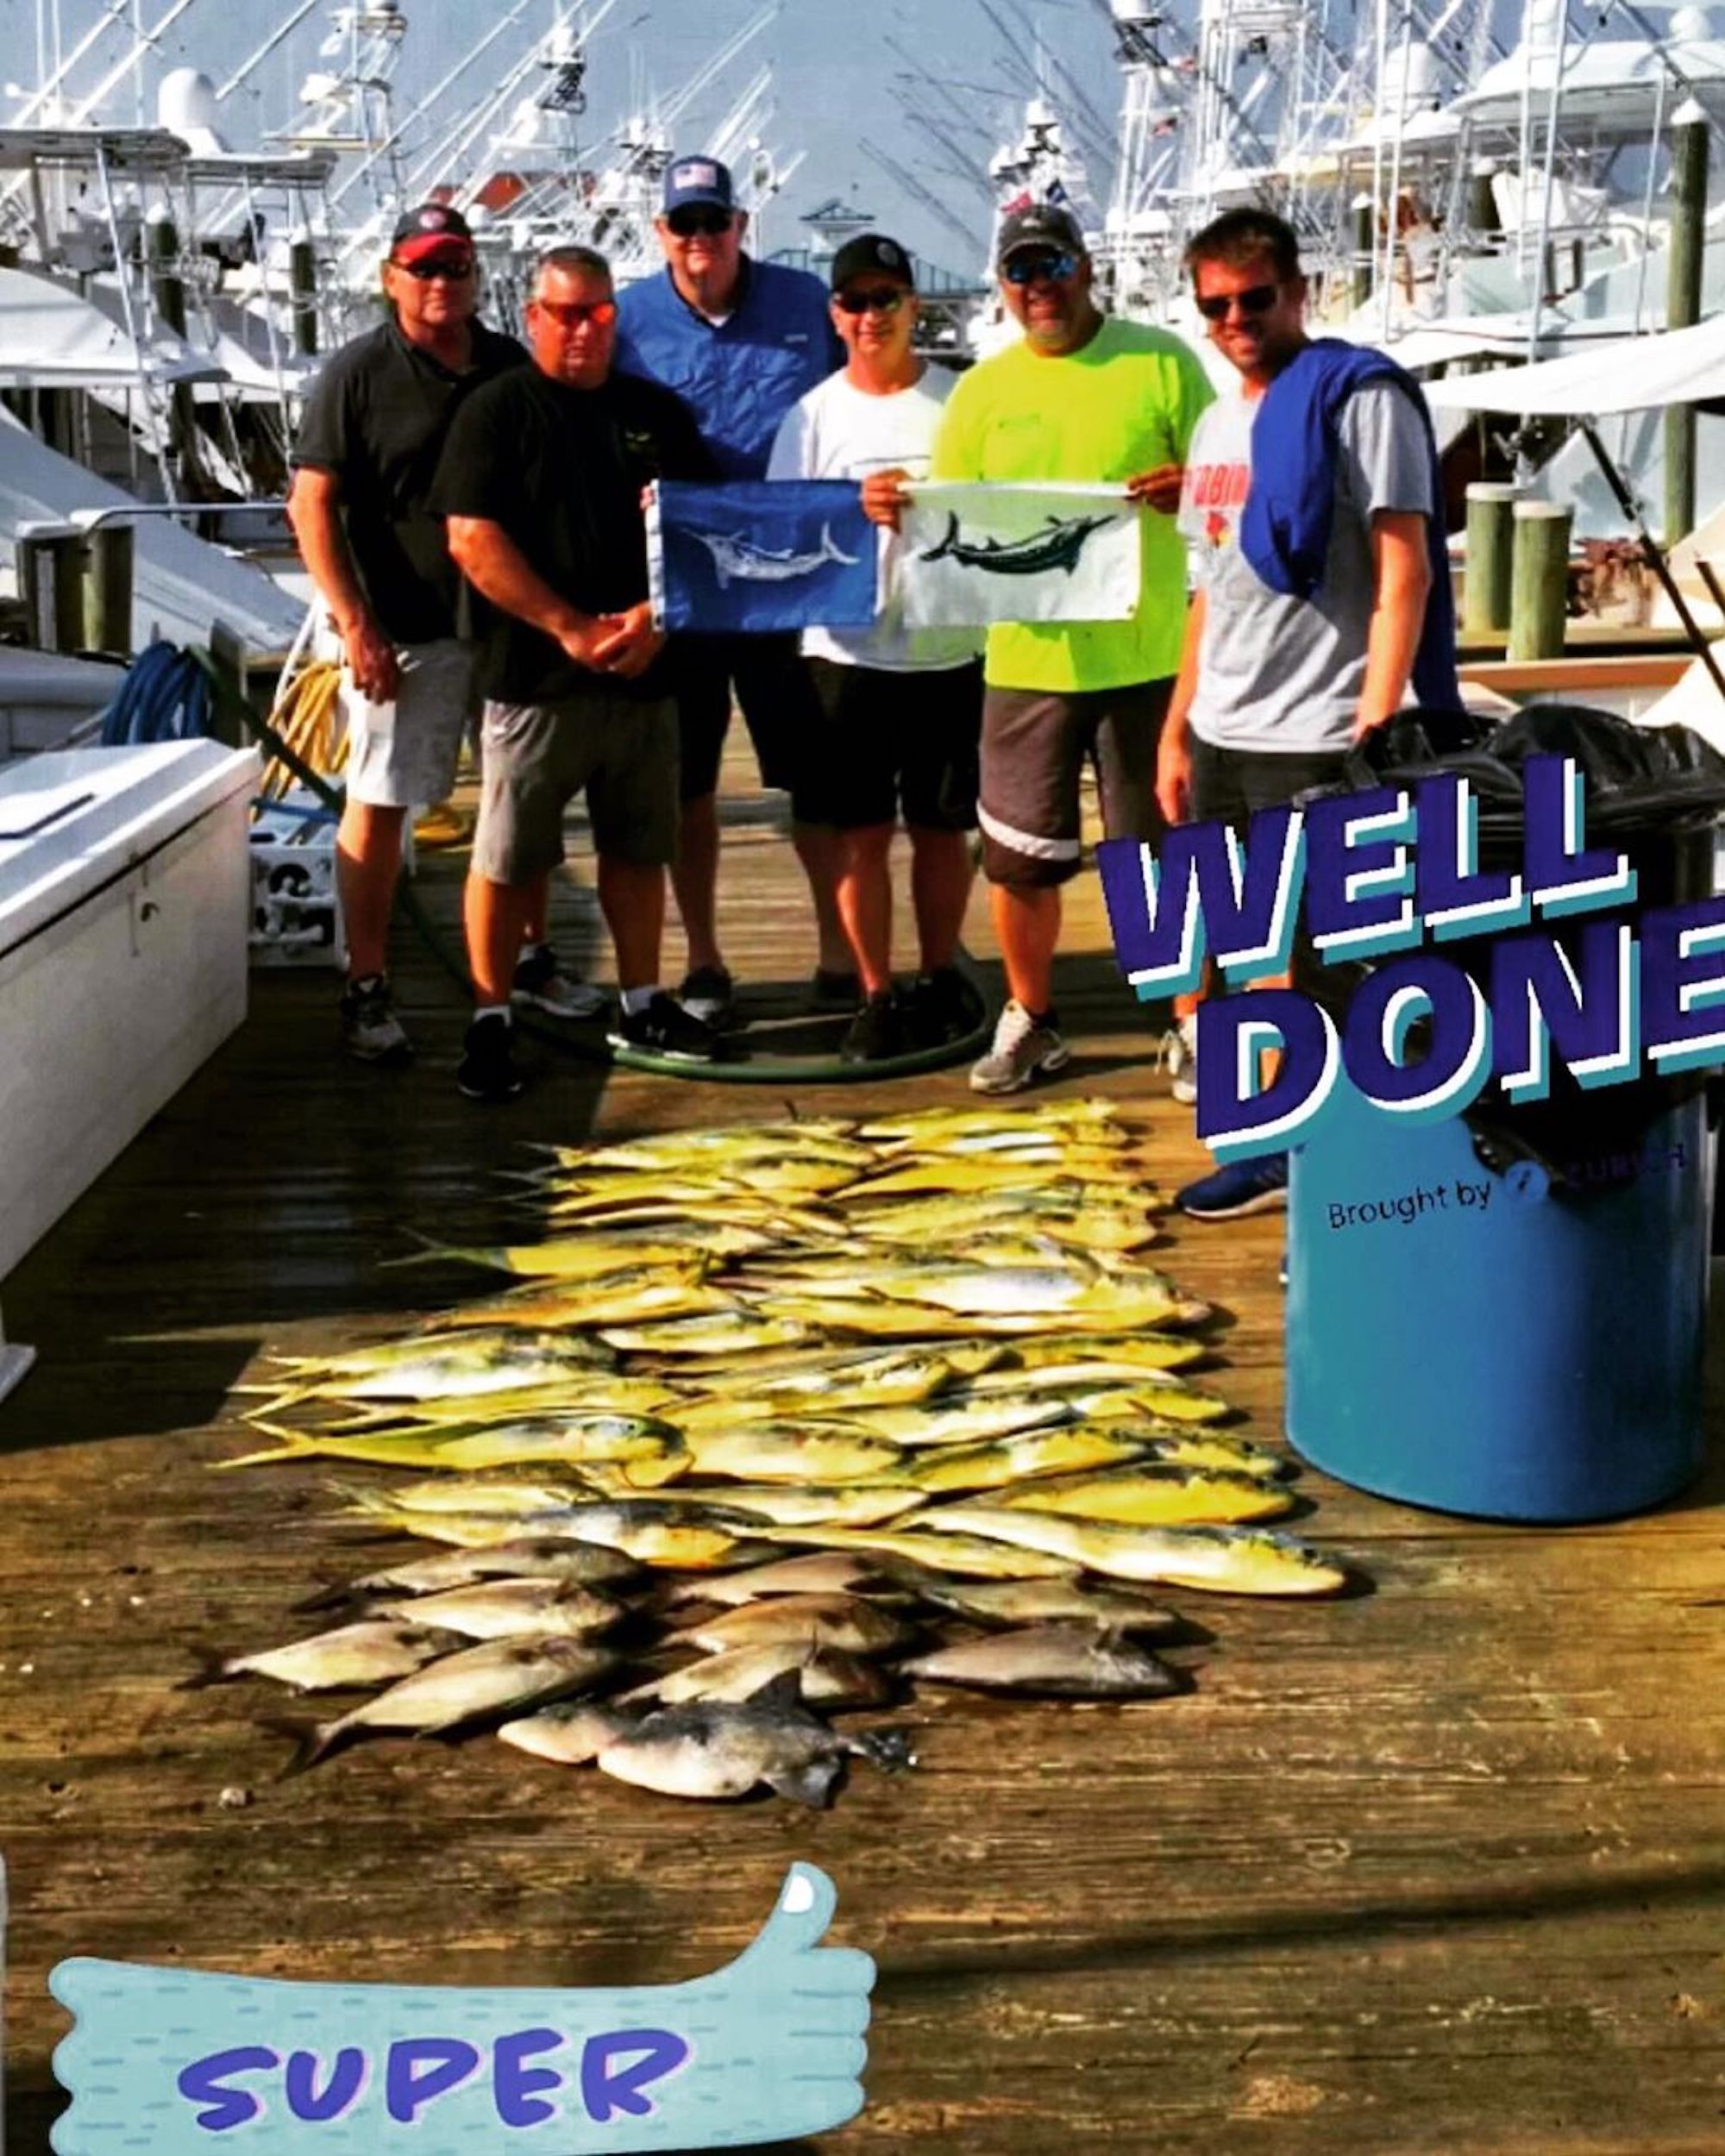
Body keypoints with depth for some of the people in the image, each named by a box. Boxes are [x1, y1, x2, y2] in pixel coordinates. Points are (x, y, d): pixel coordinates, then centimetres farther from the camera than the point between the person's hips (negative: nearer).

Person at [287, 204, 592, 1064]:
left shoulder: (515, 369, 8)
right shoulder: (357, 373, -5)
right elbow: (312, 505, -7)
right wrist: (354, 623, -14)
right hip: (404, 631, -4)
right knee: (378, 805, -1)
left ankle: (533, 959, 29)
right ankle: (367, 990, 7)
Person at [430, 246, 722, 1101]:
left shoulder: (657, 413, 12)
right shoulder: (495, 411, -1)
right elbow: (474, 540, -10)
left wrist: (654, 616, -7)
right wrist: (572, 628, -16)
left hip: (644, 675, 4)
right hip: (534, 676, -4)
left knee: (637, 847, 12)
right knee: (508, 859, -1)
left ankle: (642, 1005, 24)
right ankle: (489, 1021, 8)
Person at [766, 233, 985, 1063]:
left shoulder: (963, 401, 3)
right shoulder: (813, 416, 3)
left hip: (952, 653, 0)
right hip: (848, 656, 0)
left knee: (941, 828, 11)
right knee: (862, 832, 3)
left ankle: (940, 980, 27)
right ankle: (876, 997, 13)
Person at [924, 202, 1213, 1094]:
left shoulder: (1160, 362, 0)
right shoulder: (982, 390, 8)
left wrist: (1185, 488, -21)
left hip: (1145, 657, -2)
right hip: (1026, 661, 3)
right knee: (1018, 857, 8)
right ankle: (1029, 1020, 27)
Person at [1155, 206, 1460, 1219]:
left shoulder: (1360, 398, -7)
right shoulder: (1218, 425, 16)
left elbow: (1406, 574, -13)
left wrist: (1375, 734, -20)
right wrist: (1177, 729, 17)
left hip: (1314, 742, -8)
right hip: (1222, 740, 8)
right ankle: (1275, 1146, 26)